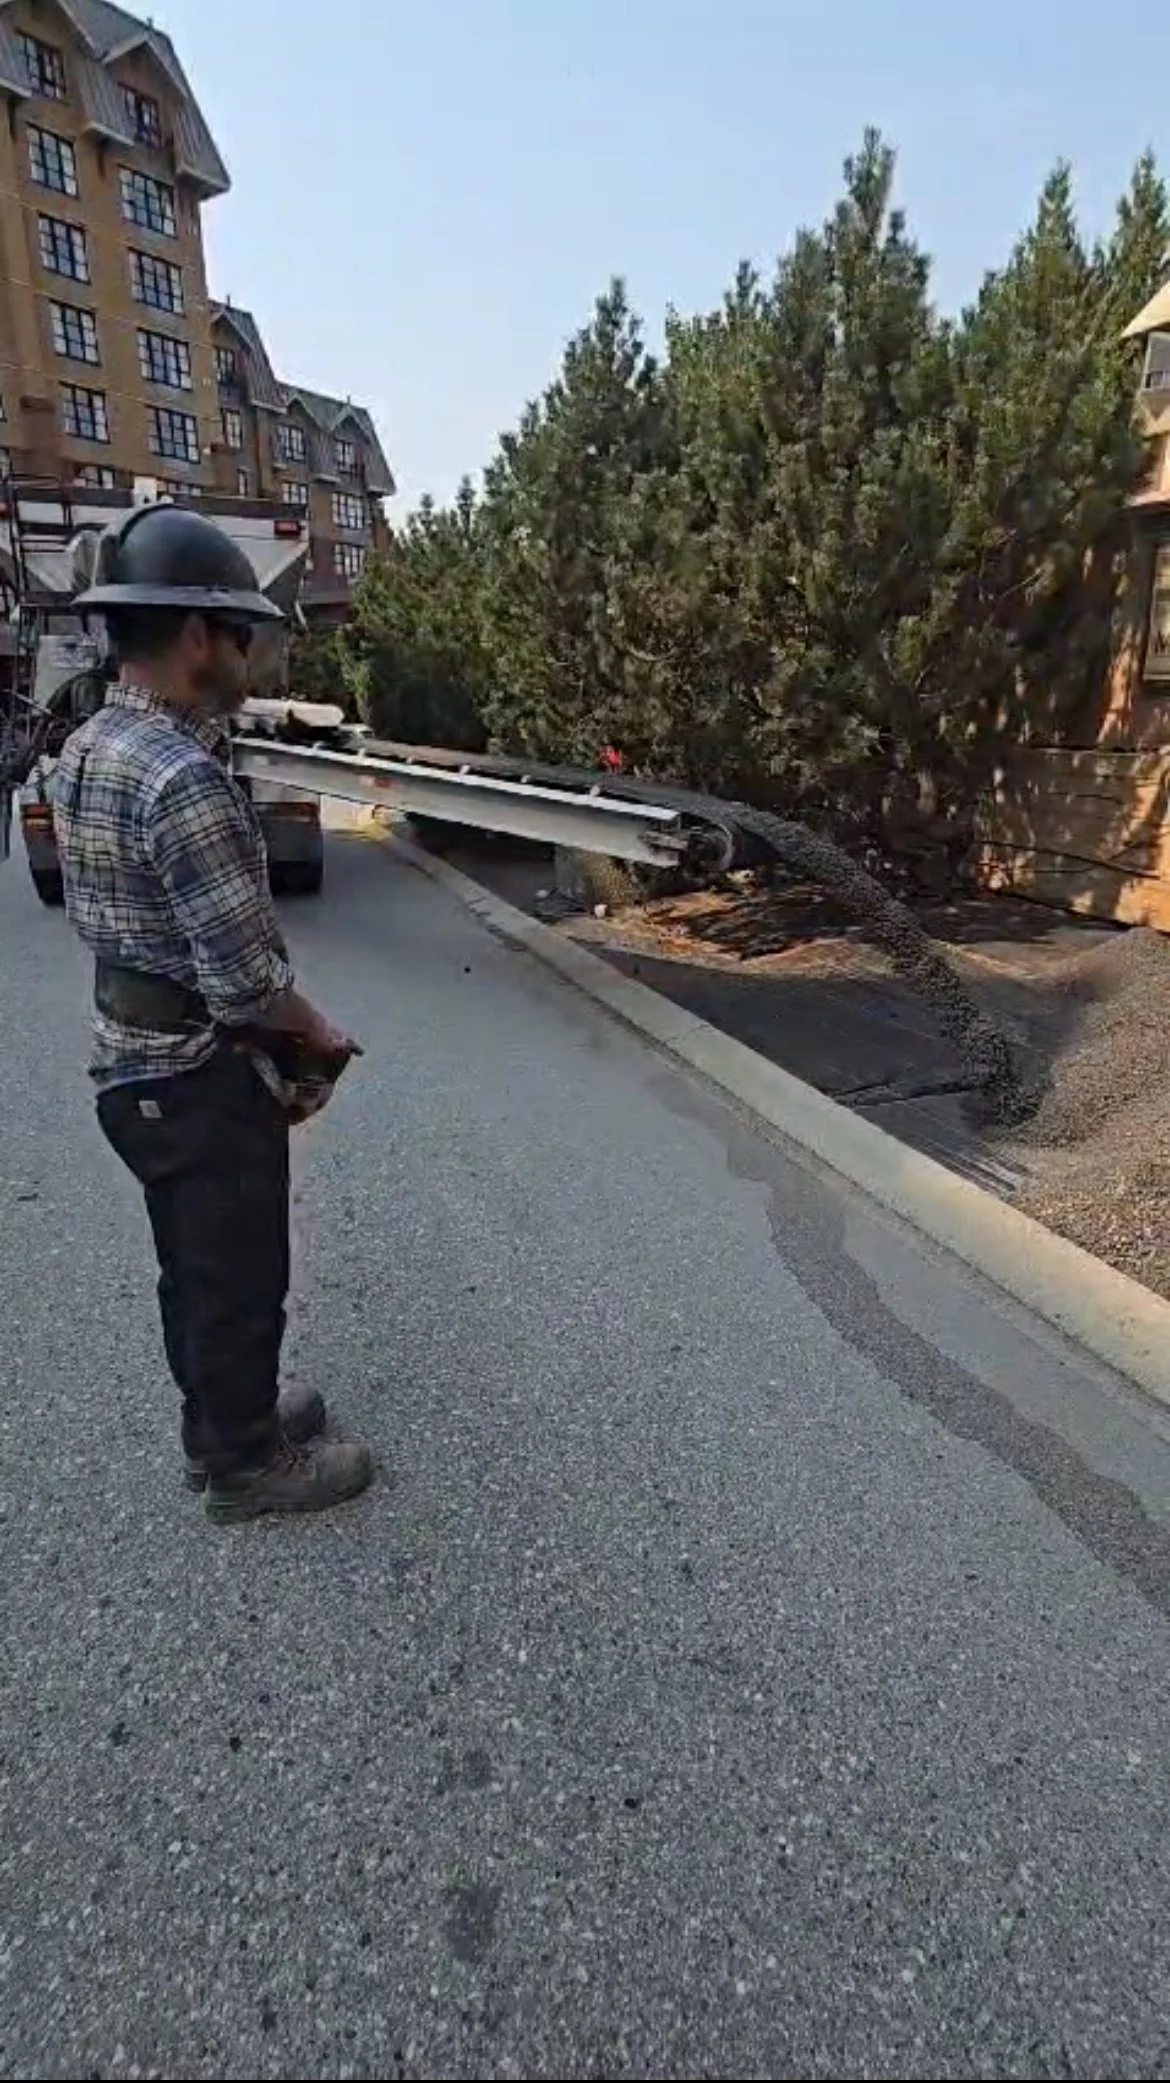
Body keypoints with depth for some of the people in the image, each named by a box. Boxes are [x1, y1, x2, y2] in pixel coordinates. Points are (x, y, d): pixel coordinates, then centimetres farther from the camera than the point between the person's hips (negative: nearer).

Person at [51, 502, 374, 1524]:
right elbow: (248, 979, -25)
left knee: (194, 1269, 24)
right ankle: (245, 1464, 32)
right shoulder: (186, 780, -26)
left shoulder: (87, 749, 4)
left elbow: (119, 915, 10)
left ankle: (221, 1420, 44)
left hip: (133, 1059, 9)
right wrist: (320, 1035, -7)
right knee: (238, 1282, 11)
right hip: (203, 1078, -9)